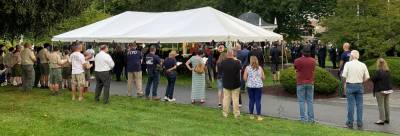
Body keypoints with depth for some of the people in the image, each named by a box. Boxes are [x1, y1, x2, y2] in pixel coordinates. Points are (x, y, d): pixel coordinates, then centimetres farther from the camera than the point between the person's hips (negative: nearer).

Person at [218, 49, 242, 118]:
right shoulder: (236, 62, -19)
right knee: (235, 99, 5)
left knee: (226, 98, 11)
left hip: (226, 84, 2)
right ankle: (236, 113, 10)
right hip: (235, 84, -2)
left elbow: (219, 69, 5)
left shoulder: (223, 63, -10)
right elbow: (240, 67, -1)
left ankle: (225, 113, 15)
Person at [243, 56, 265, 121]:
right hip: (259, 86, 0)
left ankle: (251, 115, 15)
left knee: (251, 100, 9)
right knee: (258, 101, 2)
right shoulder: (260, 68, -1)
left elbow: (244, 78, -6)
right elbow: (263, 78, 1)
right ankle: (259, 116, 3)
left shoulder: (247, 68, -3)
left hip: (250, 86, 1)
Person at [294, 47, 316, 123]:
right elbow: (313, 70, 12)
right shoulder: (313, 61, -1)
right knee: (310, 101, 8)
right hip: (310, 83, 3)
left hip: (301, 83, -2)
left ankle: (303, 118, 2)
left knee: (301, 101, 3)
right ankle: (311, 118, 9)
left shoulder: (297, 61, -11)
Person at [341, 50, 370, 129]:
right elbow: (367, 77, 3)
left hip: (350, 85, -2)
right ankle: (359, 123, 8)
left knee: (350, 104, 2)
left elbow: (344, 76, -11)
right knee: (359, 105, 6)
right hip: (359, 86, 2)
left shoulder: (348, 64, -6)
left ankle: (350, 123, 8)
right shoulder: (363, 65, 3)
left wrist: (345, 81, 9)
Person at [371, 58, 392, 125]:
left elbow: (373, 79, -16)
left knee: (381, 105, -2)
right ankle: (387, 119, 20)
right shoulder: (388, 72, 7)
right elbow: (390, 80, 15)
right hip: (388, 89, 7)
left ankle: (382, 120, -2)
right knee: (386, 104, 14)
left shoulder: (378, 72, -18)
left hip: (380, 90, -7)